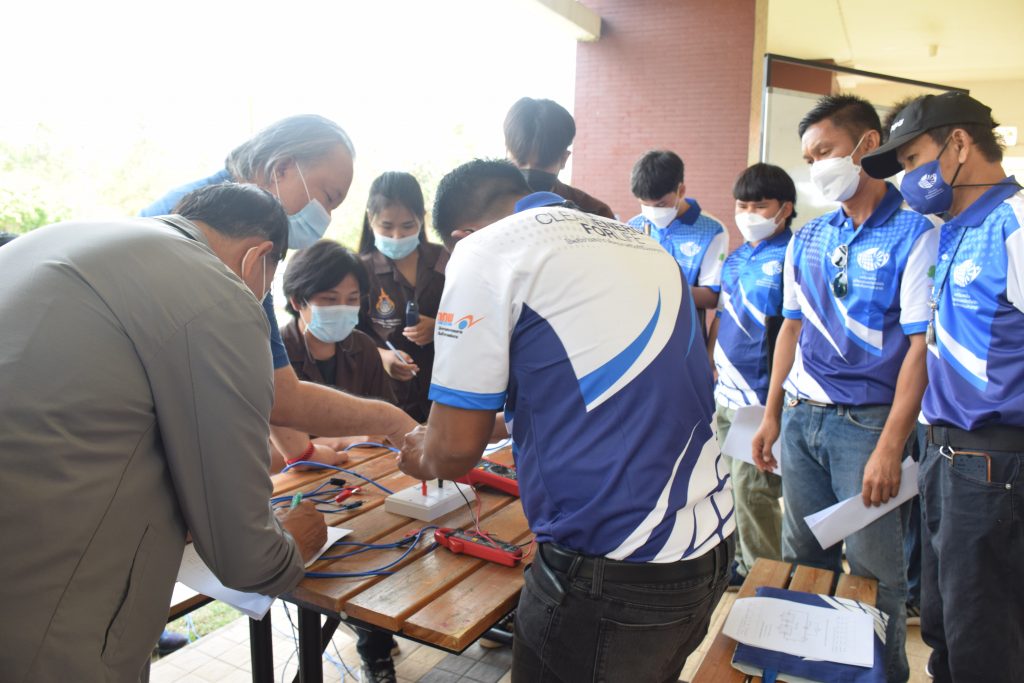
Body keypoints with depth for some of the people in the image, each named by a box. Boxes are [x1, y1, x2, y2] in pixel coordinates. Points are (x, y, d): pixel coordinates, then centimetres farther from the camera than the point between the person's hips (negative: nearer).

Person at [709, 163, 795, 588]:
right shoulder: (736, 258, 13)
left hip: (761, 398, -8)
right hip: (726, 395, 8)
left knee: (752, 491, -1)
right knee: (735, 486, 16)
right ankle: (744, 566, 32)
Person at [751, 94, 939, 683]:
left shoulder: (915, 232, -7)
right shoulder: (807, 239, 10)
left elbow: (920, 346, -12)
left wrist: (890, 447, -17)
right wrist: (772, 415, 11)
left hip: (867, 420, -5)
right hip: (802, 415, 5)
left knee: (873, 570, 5)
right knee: (802, 560, 15)